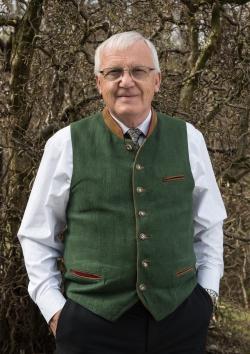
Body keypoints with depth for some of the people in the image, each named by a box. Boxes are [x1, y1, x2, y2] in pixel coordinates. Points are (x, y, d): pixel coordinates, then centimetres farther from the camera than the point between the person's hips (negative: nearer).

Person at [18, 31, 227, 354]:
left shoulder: (188, 139, 2)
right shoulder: (66, 145, -4)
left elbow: (208, 224, 13)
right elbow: (36, 234, 4)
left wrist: (207, 289, 7)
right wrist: (53, 308, -2)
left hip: (181, 316, 2)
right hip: (92, 320, -2)